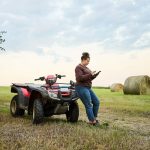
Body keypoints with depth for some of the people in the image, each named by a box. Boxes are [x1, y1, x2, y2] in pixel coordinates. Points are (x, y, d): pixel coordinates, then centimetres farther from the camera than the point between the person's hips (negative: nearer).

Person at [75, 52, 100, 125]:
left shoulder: (86, 68, 17)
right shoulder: (78, 67, -10)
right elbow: (80, 78, -22)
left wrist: (94, 75, 4)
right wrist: (90, 74, -20)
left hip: (88, 88, 10)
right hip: (81, 88, -10)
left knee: (96, 102, 10)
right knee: (89, 105, -5)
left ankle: (93, 118, 22)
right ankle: (92, 121, 6)